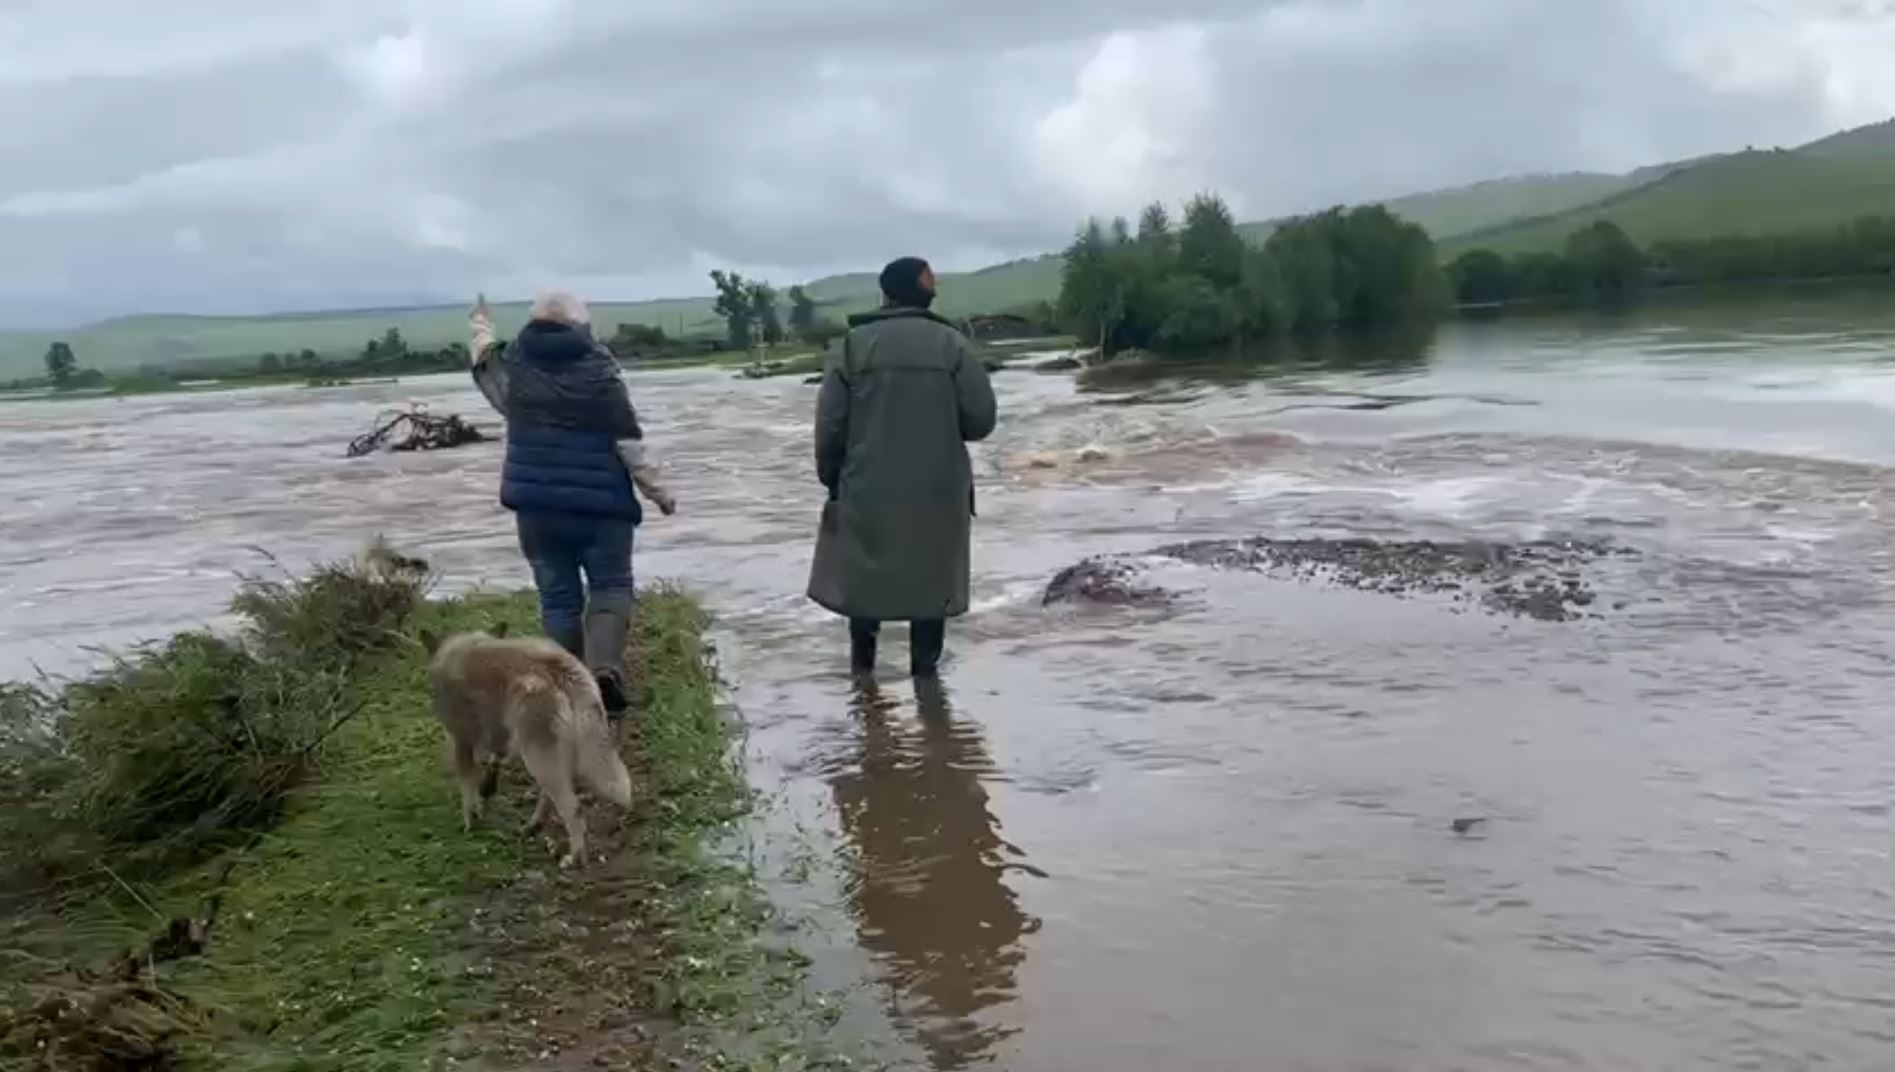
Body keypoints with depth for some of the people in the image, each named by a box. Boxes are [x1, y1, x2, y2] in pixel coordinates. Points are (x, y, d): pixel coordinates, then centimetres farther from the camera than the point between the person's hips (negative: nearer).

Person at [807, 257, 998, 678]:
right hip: (936, 490, 0)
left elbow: (830, 424, -4)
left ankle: (862, 665, 21)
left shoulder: (853, 344, -3)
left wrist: (830, 477, 10)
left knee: (864, 573, 15)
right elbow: (980, 419, -6)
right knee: (931, 577, 11)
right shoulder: (952, 343, -4)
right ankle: (925, 665, 13)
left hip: (868, 489, 0)